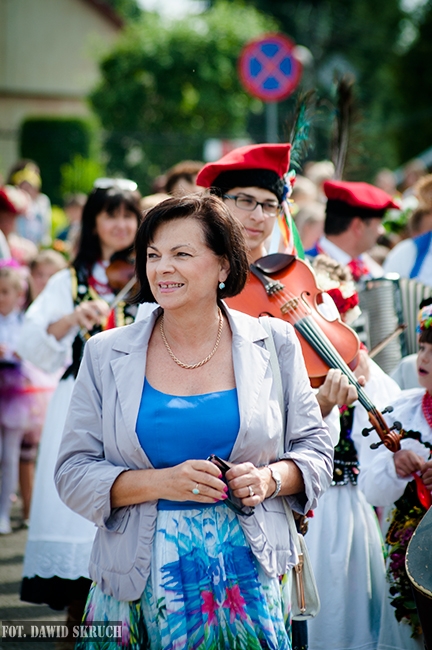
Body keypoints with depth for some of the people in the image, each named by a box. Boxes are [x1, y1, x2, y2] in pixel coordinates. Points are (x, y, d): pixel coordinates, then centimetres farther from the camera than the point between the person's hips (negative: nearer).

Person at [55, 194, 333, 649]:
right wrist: (161, 482, -16)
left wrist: (269, 479, -13)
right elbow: (73, 473, -1)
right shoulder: (106, 355, 3)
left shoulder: (273, 344, 3)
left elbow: (314, 450, 8)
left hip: (246, 578, 0)